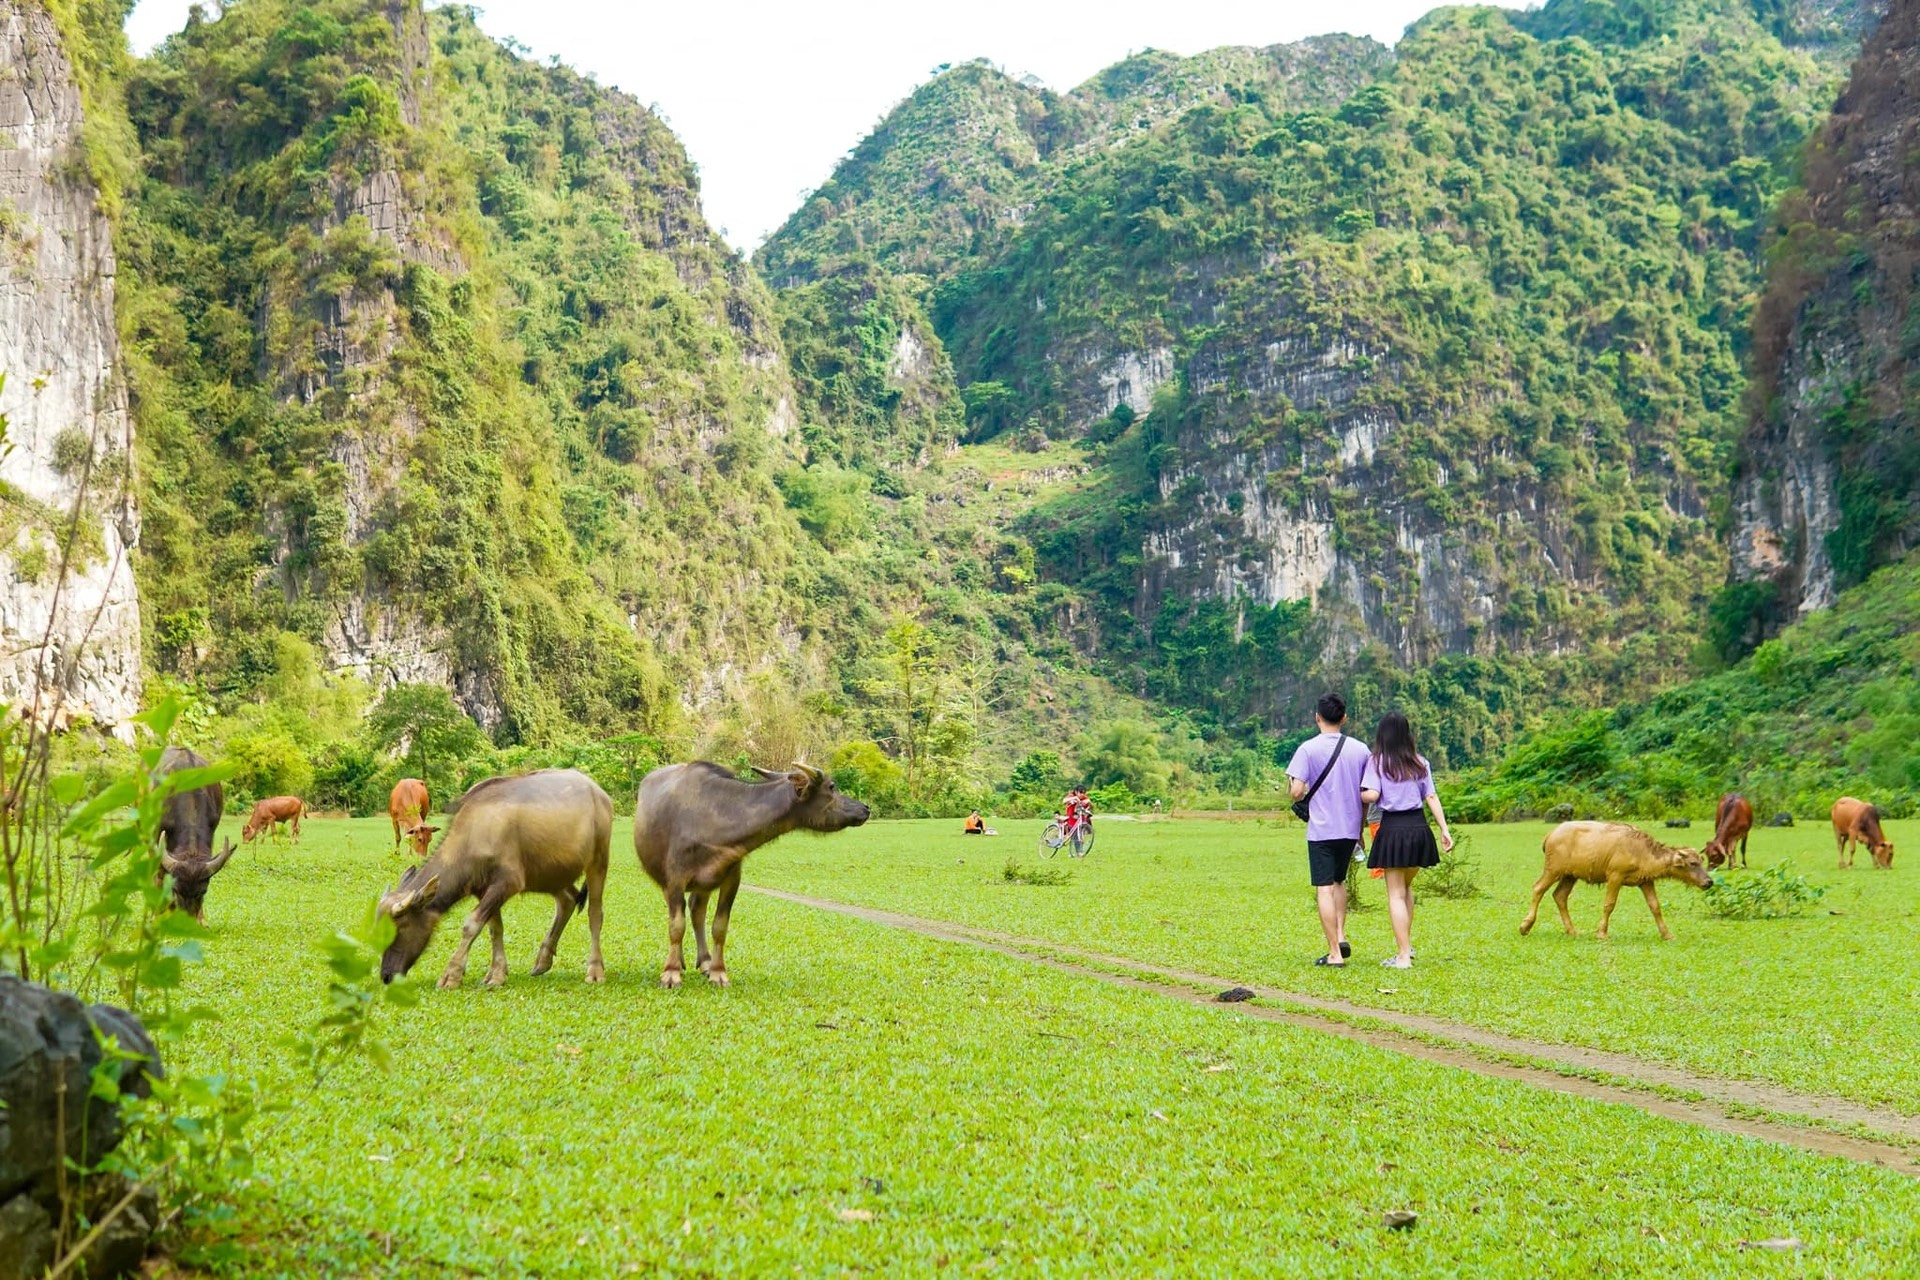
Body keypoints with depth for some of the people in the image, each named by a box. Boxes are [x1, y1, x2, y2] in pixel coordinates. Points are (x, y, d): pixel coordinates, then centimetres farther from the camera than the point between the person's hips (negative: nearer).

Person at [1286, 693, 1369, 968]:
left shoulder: (1308, 749, -8)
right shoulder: (1360, 749, 3)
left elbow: (1297, 791, -14)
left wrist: (1295, 789, 10)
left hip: (1321, 830, -4)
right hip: (1350, 829, 4)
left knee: (1324, 889, -1)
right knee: (1339, 881, 24)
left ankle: (1335, 953, -3)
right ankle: (1341, 935, 11)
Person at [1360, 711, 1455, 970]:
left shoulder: (1377, 761, -4)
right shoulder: (1420, 762, 9)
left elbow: (1372, 795, -13)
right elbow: (1432, 797, 5)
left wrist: (1358, 794, 8)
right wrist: (1445, 829, 5)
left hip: (1393, 829, -4)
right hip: (1419, 827, 4)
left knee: (1396, 894, 0)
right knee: (1406, 887, 23)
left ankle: (1403, 956, -3)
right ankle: (1406, 944, 23)